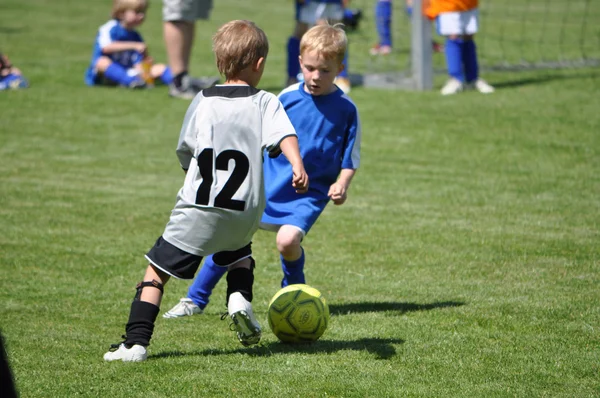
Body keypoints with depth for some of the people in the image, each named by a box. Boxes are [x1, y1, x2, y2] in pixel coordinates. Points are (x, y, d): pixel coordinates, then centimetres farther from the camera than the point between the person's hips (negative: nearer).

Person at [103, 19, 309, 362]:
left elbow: (186, 153, 12)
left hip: (197, 209, -1)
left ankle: (135, 343, -8)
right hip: (245, 215, 2)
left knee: (156, 272, 3)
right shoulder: (265, 102, 1)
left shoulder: (203, 102, 5)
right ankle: (240, 297, 8)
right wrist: (298, 166, -32)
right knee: (239, 253, 35)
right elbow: (284, 135, -18)